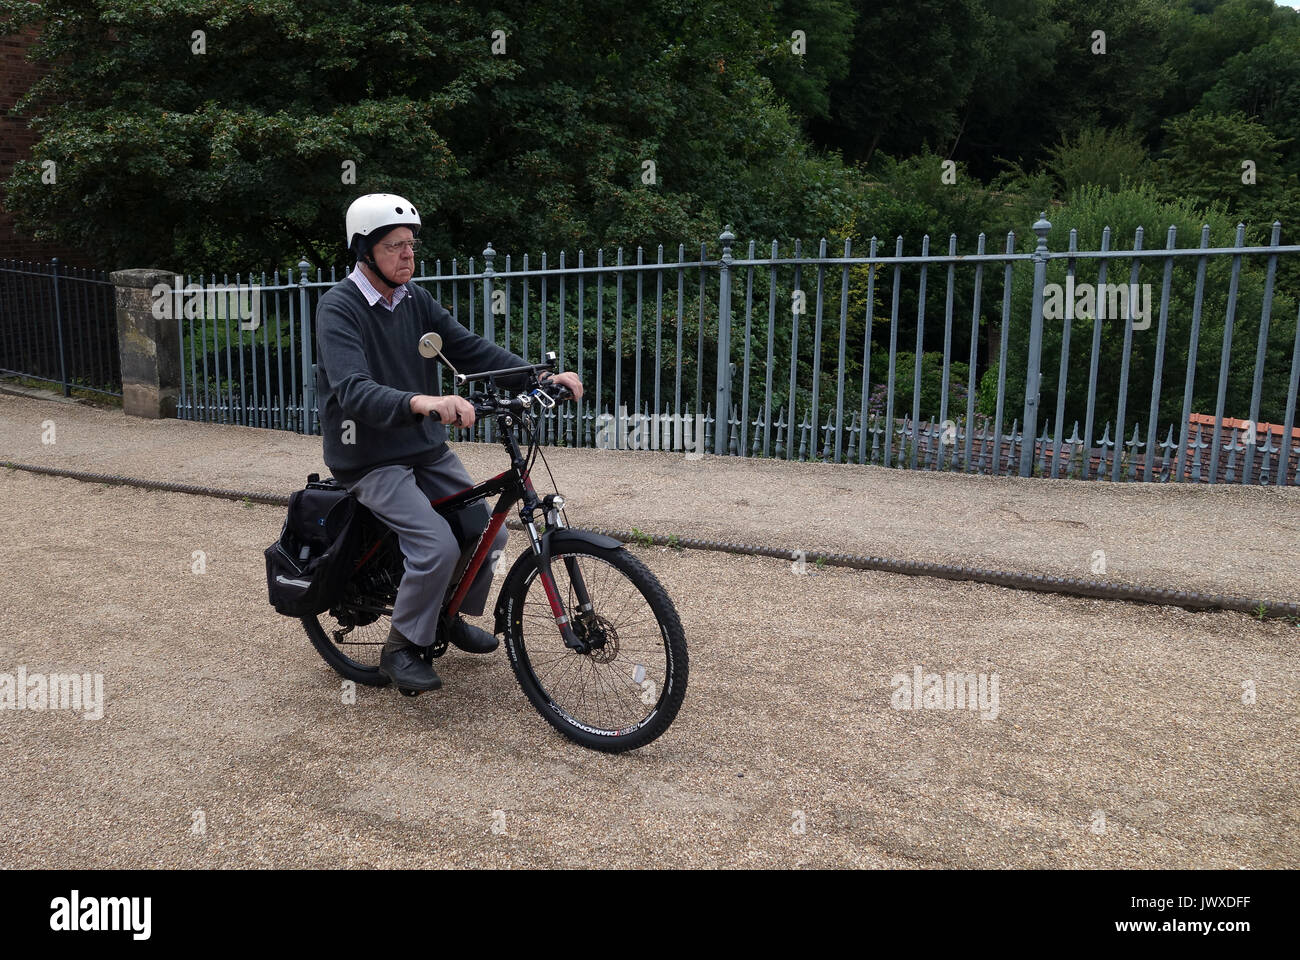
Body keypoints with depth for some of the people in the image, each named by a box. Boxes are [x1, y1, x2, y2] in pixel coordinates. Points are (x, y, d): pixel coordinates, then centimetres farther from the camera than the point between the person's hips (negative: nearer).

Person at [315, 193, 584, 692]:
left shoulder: (414, 299, 5)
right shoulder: (339, 307, -16)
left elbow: (469, 349, -2)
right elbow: (354, 391, -31)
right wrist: (420, 402, -50)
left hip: (428, 449, 7)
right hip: (372, 459, -7)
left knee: (488, 532, 1)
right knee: (439, 545, -23)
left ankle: (452, 616, 27)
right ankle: (400, 647, 0)